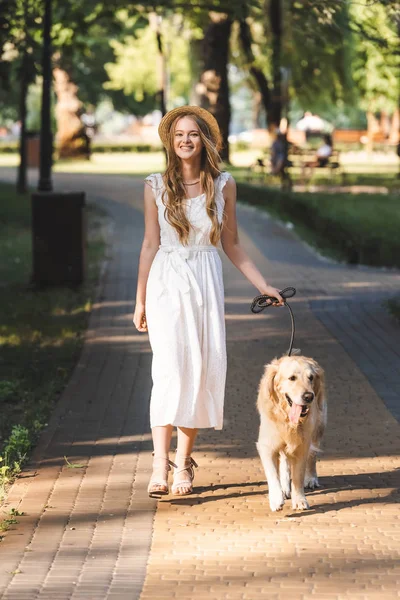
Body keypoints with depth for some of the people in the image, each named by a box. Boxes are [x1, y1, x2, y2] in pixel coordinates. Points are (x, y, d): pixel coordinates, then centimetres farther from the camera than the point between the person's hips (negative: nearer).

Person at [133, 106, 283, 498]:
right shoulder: (156, 186, 2)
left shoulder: (224, 185, 5)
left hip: (206, 282, 2)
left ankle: (184, 462, 11)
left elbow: (231, 244, 12)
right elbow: (150, 244, 6)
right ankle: (160, 465, -15)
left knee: (201, 370, 0)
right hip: (166, 282, -2)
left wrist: (262, 285, 9)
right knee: (169, 369, -13)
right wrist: (140, 301, 7)